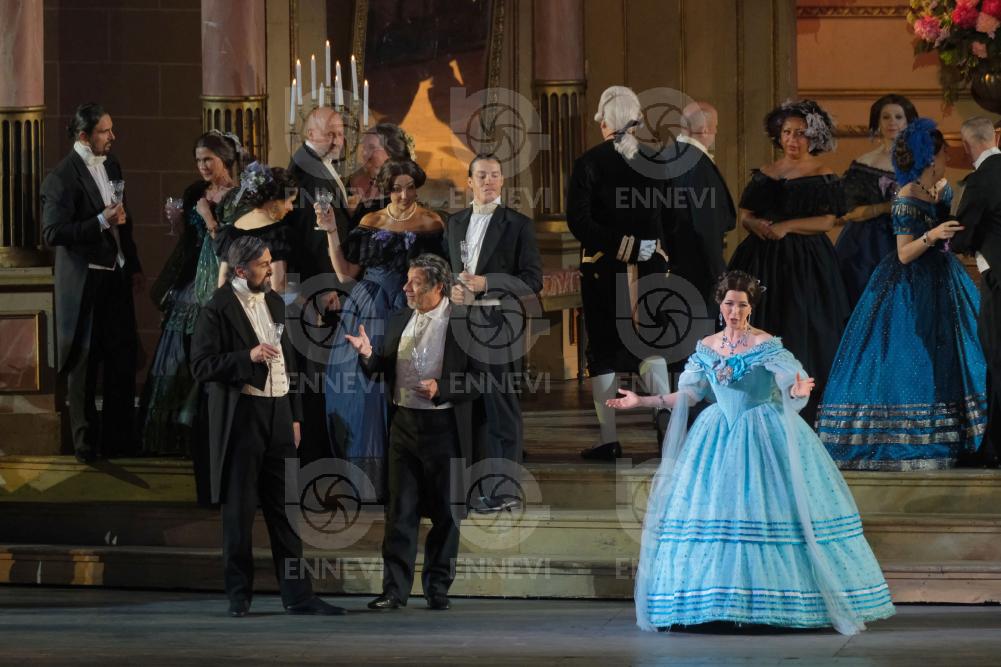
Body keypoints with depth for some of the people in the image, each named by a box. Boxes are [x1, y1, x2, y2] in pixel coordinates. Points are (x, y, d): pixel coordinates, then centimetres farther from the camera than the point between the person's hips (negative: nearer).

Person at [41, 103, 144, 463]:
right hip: (84, 282, -7)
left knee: (123, 356, 12)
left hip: (116, 276, 7)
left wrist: (134, 266, 18)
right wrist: (102, 222, -26)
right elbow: (53, 233, -21)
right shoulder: (62, 177, -16)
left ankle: (119, 437, 24)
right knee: (85, 362, 4)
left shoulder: (111, 164, 8)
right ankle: (86, 443, 15)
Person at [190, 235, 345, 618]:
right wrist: (247, 356, -23)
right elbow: (202, 366, -12)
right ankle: (239, 595, 9)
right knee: (239, 509, 1)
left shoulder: (274, 303, 14)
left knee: (285, 507, 5)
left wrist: (295, 415, 17)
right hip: (240, 415, -6)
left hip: (278, 413, 6)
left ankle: (297, 595, 7)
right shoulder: (218, 309, -7)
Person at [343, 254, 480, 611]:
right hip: (404, 423, 4)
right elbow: (384, 368, 14)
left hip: (444, 429, -4)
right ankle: (395, 589, 4)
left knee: (444, 512, 6)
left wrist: (441, 389, -22)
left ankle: (438, 588, 15)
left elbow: (480, 379, -10)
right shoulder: (399, 320, 9)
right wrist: (369, 354, -6)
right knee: (400, 510, 2)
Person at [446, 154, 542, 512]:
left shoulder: (517, 224, -1)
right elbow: (445, 268, 21)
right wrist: (452, 289, -2)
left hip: (499, 323, -5)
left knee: (500, 408, -4)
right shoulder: (455, 223, 14)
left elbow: (532, 280, -5)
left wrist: (484, 283, -16)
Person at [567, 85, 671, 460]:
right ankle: (667, 421, -6)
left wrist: (617, 245, -13)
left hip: (602, 268, -3)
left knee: (603, 350, 6)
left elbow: (578, 220, -15)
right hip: (652, 265, 3)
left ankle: (609, 439, 4)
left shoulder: (590, 163, -8)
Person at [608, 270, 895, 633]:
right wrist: (642, 400, 7)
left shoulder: (766, 345, -7)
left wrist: (797, 391, -42)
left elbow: (790, 383, -19)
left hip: (764, 438, -5)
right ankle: (715, 599, 6)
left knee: (771, 508, -8)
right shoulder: (706, 348, 8)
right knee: (713, 514, 1)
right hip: (720, 437, 5)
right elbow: (687, 395, 12)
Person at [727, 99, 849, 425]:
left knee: (802, 334, -7)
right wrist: (756, 224, -12)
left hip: (805, 263, -4)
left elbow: (827, 221, -9)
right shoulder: (765, 174, 12)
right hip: (764, 262, 4)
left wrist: (787, 227, -17)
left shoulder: (822, 176, 0)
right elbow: (744, 215, 10)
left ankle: (804, 418, -5)